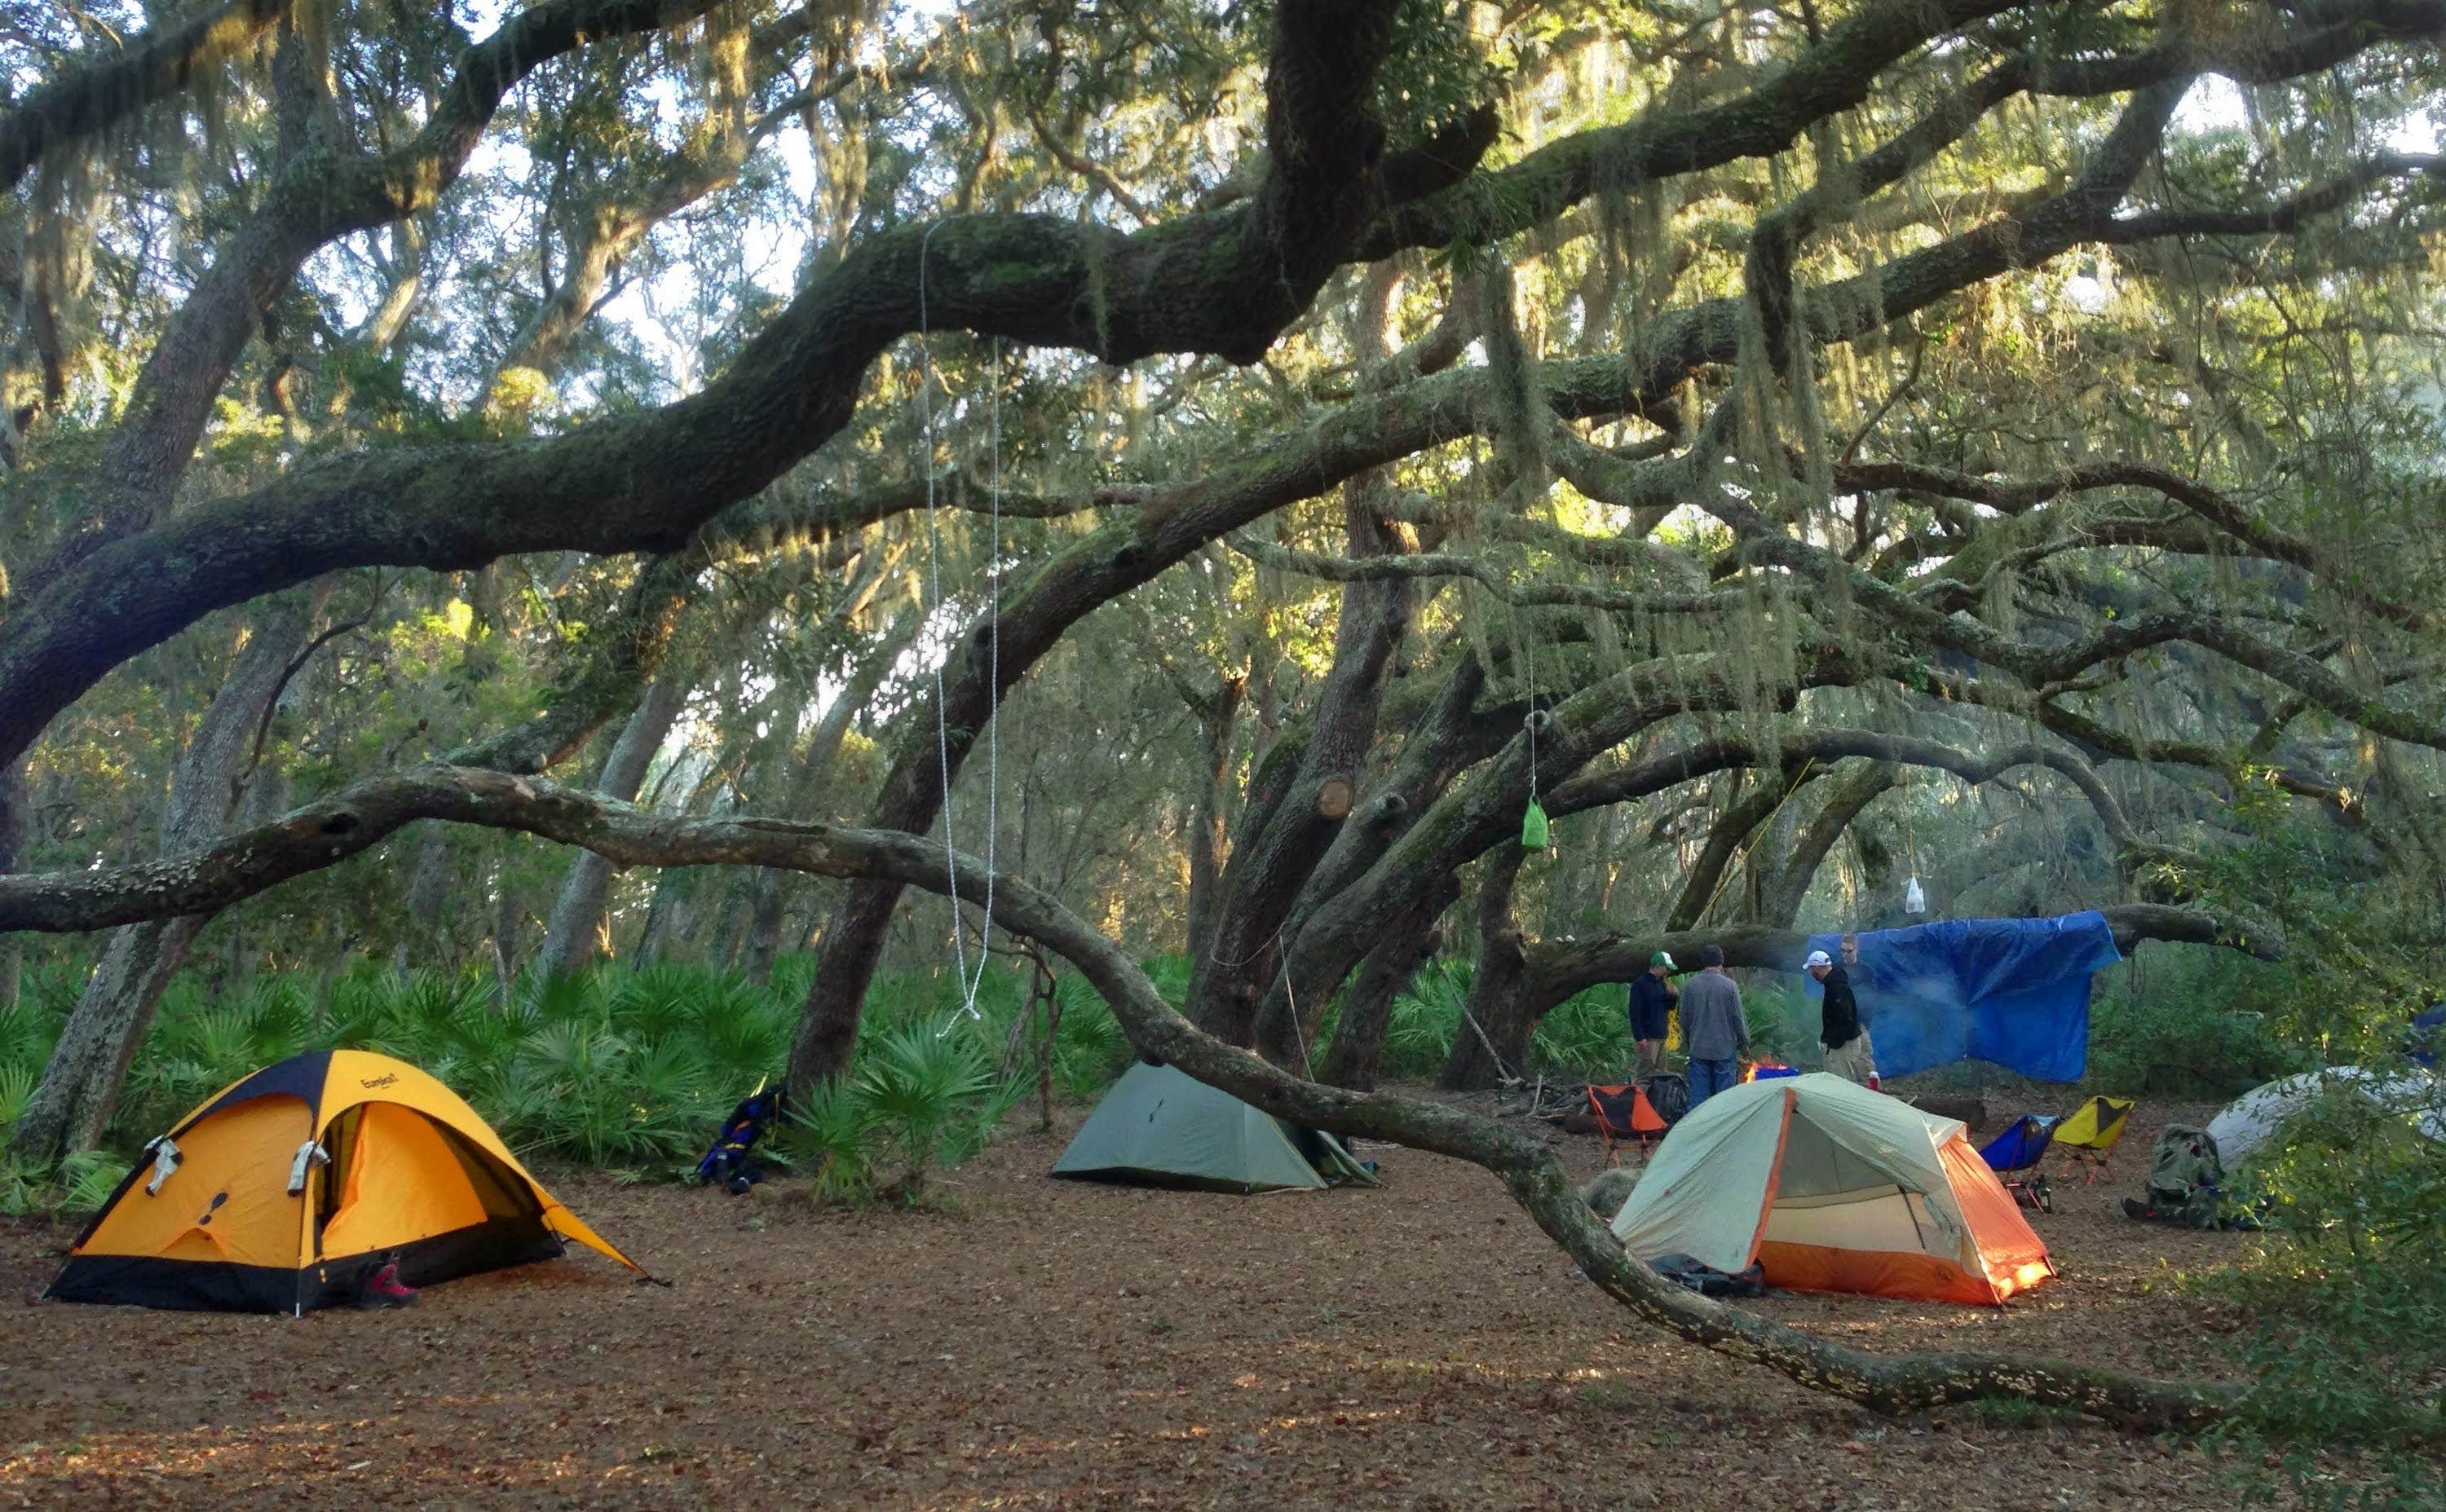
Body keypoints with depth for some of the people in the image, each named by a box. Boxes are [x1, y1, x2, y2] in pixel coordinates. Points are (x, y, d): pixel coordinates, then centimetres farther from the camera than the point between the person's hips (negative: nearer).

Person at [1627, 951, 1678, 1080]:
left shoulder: (1661, 983, 15)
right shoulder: (1640, 984, -11)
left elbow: (1668, 1007, 22)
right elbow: (1634, 1013, -15)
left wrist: (1674, 996, 1)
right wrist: (1640, 1038, -20)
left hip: (1661, 1036, 8)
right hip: (1647, 1038, -8)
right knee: (1646, 1075, -9)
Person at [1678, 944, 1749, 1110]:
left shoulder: (1691, 985, -2)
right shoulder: (1729, 986, -10)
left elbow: (1684, 1018, 6)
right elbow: (1738, 1018, -5)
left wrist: (1688, 1043, 20)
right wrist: (1744, 1045, 7)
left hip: (1698, 1048, 2)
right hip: (1724, 1049, -2)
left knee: (1698, 1092, 6)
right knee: (1724, 1092, 5)